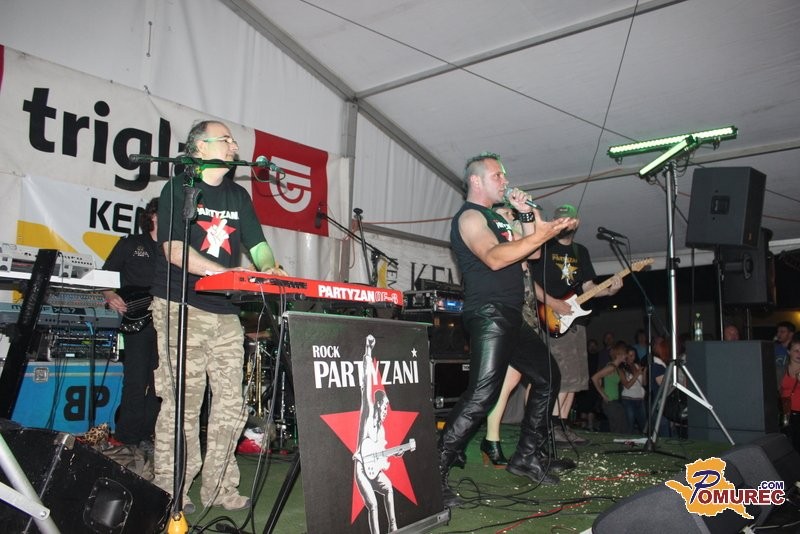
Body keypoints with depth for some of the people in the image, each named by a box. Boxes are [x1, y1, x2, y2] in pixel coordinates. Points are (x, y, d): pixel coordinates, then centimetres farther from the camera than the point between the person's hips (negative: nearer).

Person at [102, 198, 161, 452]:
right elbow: (104, 275, 6)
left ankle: (144, 436, 15)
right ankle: (127, 437, 5)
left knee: (158, 384, 5)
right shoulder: (130, 244, 7)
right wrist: (111, 297, -12)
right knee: (136, 383, -6)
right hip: (136, 321, -4)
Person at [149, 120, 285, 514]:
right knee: (183, 403, -6)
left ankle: (219, 487, 15)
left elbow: (257, 245, 13)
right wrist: (228, 272, -22)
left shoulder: (238, 196, 18)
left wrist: (271, 271, -8)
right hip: (182, 308, -5)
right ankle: (169, 491, 6)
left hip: (226, 312, 6)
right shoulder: (178, 189, 1)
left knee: (230, 404, 4)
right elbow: (175, 250, -11)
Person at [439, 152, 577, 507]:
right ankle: (434, 473, -14)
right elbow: (494, 258, -24)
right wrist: (541, 235, -29)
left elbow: (528, 252, 21)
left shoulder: (496, 218, 24)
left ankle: (527, 457, 23)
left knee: (547, 376, 15)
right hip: (488, 314, -10)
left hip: (510, 318, 10)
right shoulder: (469, 216, -6)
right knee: (482, 394, -19)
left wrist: (527, 213, 12)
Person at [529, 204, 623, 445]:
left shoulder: (581, 251, 18)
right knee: (562, 375, -15)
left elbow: (588, 286, 15)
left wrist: (609, 290, -5)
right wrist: (553, 303, -18)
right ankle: (552, 427, -11)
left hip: (576, 320, 7)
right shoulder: (544, 247, -1)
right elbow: (530, 281, -8)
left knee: (574, 378, 7)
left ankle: (562, 426, 14)